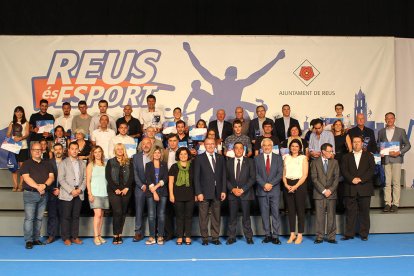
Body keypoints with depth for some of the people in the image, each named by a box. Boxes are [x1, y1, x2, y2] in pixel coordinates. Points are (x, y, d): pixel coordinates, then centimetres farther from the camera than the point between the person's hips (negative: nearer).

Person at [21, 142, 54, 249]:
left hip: (43, 194, 4)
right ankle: (29, 240, -6)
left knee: (39, 218, 7)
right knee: (29, 218, -8)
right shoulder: (26, 163, 4)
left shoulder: (47, 164, 15)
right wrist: (37, 187, -18)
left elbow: (51, 177, 5)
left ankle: (36, 239, 12)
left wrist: (44, 185, -14)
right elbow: (26, 178, -9)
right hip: (30, 193, -4)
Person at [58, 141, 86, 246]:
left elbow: (85, 178, 10)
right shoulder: (63, 163, 2)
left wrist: (80, 189, -7)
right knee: (66, 217, -1)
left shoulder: (82, 164, 14)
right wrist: (71, 191, -13)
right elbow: (61, 179, -7)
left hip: (79, 194, 3)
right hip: (67, 194, -3)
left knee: (76, 216, 7)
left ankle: (75, 237, 13)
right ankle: (66, 238, 6)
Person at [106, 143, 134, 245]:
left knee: (123, 213, 2)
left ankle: (119, 234, 9)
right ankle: (116, 235, -7)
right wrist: (115, 189, -10)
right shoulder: (110, 162, 6)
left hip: (126, 191, 3)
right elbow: (108, 177, -1)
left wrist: (127, 188, -8)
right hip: (114, 191, -3)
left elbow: (131, 176, 5)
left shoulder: (128, 163, 11)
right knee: (118, 212, -12)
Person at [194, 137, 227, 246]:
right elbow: (196, 177, -3)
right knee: (203, 217, 1)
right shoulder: (199, 158, 1)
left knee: (216, 216, 7)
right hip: (204, 192, -3)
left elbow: (223, 175, 10)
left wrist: (223, 191, 2)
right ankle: (204, 238, 11)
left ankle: (215, 238, 15)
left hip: (217, 192, 3)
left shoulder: (220, 158, 11)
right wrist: (198, 193, -10)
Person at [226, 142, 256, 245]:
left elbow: (252, 178, -2)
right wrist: (232, 189, -8)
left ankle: (249, 237, 11)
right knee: (232, 216, 2)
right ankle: (231, 237, 8)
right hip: (232, 193, 1)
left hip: (245, 193, -1)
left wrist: (242, 189, -10)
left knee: (246, 216, 2)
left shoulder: (249, 162, 5)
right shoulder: (228, 162, 10)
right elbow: (226, 178, 7)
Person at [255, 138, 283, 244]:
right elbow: (256, 174, 1)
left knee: (275, 213, -2)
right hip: (262, 190, 0)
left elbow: (280, 174, 0)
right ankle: (267, 235, 11)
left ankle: (275, 236, 2)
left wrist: (271, 184, -11)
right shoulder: (257, 158, 8)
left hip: (274, 189, 0)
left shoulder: (278, 158, 9)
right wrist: (264, 184, -12)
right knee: (264, 214, 3)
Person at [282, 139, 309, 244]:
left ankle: (300, 235, 5)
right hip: (288, 185, 3)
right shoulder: (286, 158, 13)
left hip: (299, 185, -3)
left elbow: (305, 175, -5)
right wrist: (286, 184, -7)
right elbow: (284, 173, 10)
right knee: (290, 210, 6)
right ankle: (292, 234, 12)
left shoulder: (303, 158, 2)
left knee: (300, 210, -1)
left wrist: (296, 186, -14)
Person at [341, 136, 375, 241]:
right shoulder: (346, 157, 13)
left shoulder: (368, 156, 11)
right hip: (350, 189, 1)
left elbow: (371, 169, -1)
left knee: (364, 212, 2)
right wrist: (352, 179, -14)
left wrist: (361, 179, -13)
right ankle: (349, 234, 5)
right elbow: (344, 170, 2)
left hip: (365, 188, 0)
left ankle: (364, 234, 10)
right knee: (350, 212, 1)